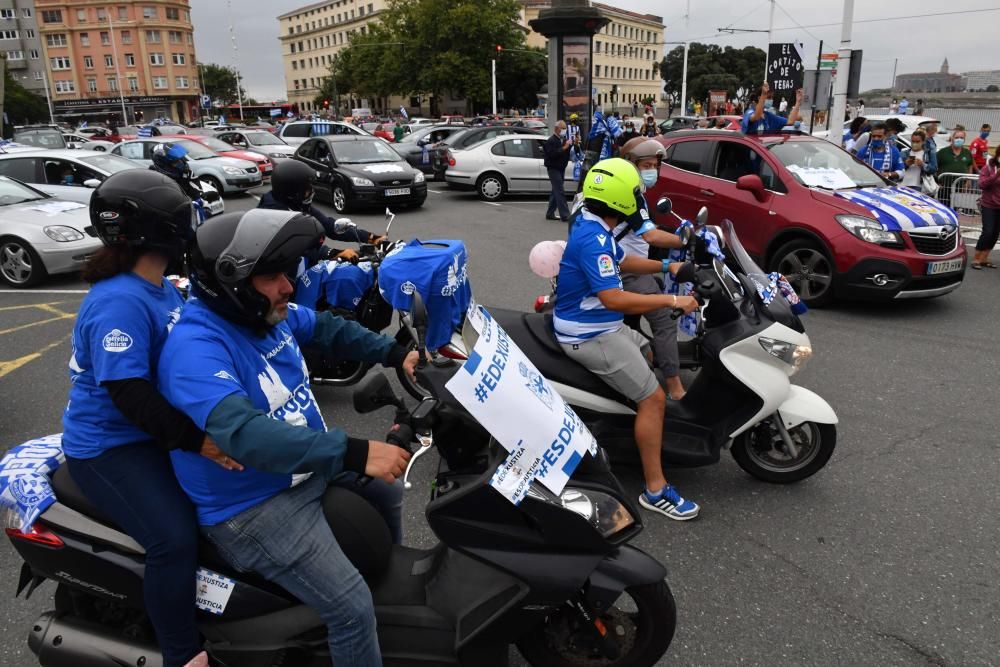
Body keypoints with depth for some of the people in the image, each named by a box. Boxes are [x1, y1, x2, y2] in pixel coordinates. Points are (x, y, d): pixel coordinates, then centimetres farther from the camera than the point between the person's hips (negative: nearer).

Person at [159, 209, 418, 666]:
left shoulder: (265, 312, -1)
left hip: (305, 467, 9)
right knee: (352, 607, -18)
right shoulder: (195, 347, -29)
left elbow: (327, 328, 15)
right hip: (252, 506, -9)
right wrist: (354, 453, -47)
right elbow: (244, 434, -42)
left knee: (386, 491, 24)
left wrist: (394, 354, 4)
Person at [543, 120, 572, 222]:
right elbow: (553, 154, -25)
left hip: (561, 169, 9)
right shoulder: (551, 141, -11)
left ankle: (550, 214, 19)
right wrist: (564, 147, -26)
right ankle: (565, 215, -15)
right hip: (553, 169, -9)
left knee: (555, 192, 12)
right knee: (559, 192, -12)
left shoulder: (564, 139, 16)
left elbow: (570, 153, 15)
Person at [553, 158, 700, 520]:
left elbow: (622, 261, 22)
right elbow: (614, 299, -32)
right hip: (591, 337, -11)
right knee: (653, 397, -11)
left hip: (600, 327, 11)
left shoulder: (590, 225, 6)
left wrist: (666, 266, 18)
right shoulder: (593, 239, -26)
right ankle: (655, 490, -3)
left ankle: (648, 432, 39)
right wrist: (672, 300, -26)